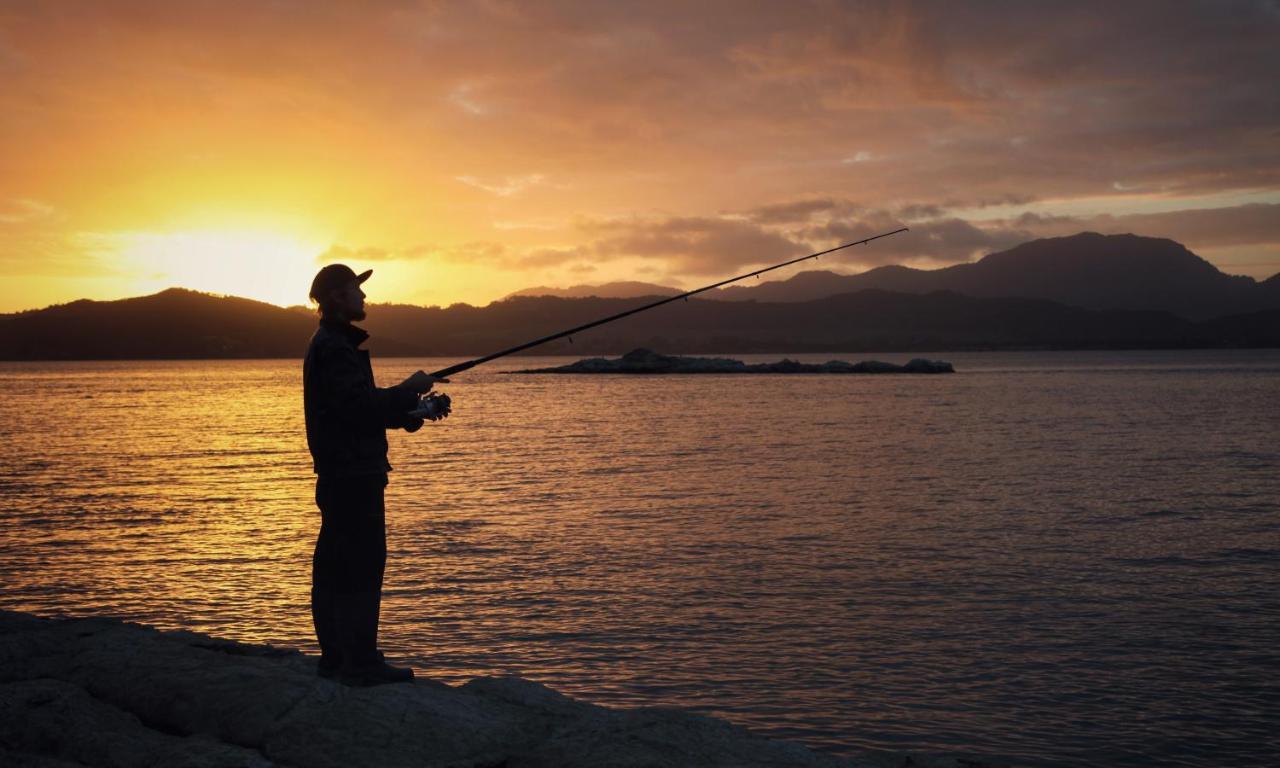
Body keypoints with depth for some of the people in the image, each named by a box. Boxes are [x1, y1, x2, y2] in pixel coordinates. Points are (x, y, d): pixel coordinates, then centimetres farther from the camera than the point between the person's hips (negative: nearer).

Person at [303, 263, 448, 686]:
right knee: (362, 564, -9)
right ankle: (361, 662, -7)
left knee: (334, 565, 12)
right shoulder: (335, 347, -14)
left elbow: (362, 408, 22)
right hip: (353, 472, -11)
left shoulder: (331, 345, 20)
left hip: (339, 473, 11)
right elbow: (361, 406, -23)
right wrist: (410, 388, -11)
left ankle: (335, 657, 19)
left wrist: (413, 410, 12)